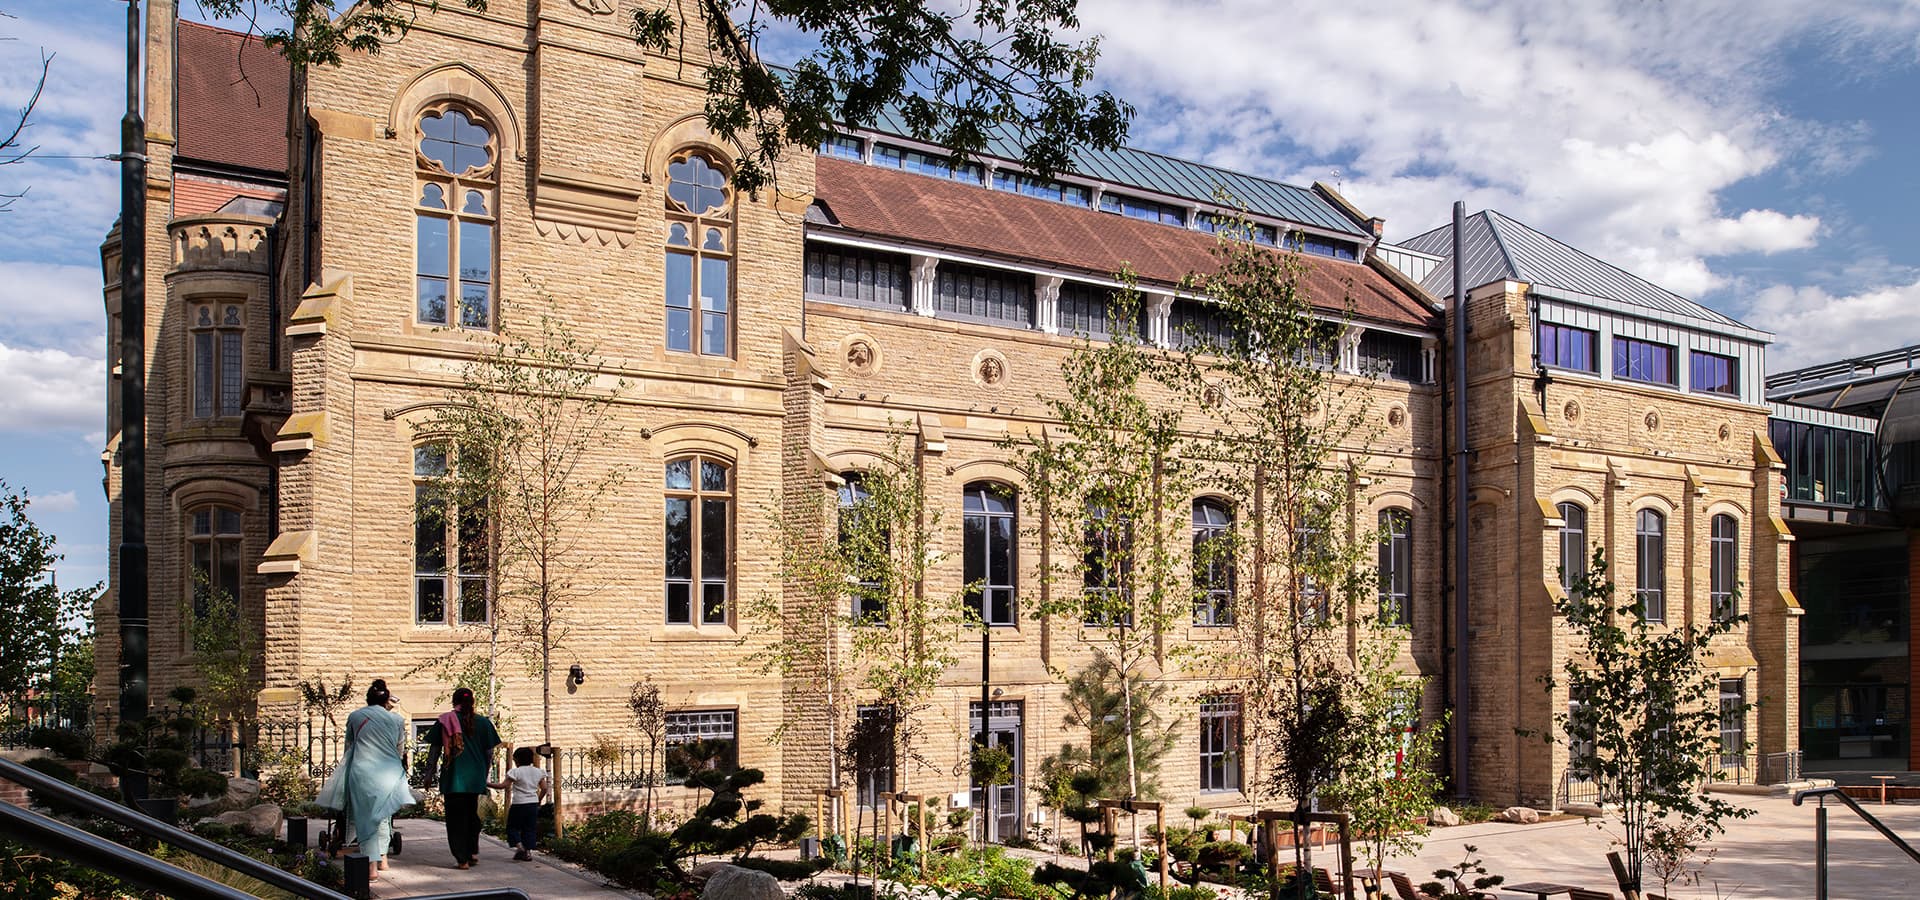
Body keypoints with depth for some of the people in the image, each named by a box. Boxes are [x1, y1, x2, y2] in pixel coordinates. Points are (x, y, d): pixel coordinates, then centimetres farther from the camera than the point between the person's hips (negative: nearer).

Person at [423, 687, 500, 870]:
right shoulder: (483, 722, 3)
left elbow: (434, 750, 0)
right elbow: (489, 752, 8)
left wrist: (430, 773, 11)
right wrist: (484, 775, 20)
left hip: (453, 777, -3)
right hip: (475, 778, 3)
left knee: (456, 817, 4)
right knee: (472, 814, 20)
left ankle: (462, 859, 0)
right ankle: (473, 852, 17)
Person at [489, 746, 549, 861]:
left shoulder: (516, 772, -10)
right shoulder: (538, 772, 6)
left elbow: (503, 785, -14)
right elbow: (544, 789, 8)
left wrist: (487, 784, -6)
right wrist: (539, 800, 22)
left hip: (518, 804, -5)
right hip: (533, 804, 5)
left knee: (512, 827, 8)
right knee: (530, 829, 10)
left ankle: (519, 845, -11)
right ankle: (528, 851, 5)